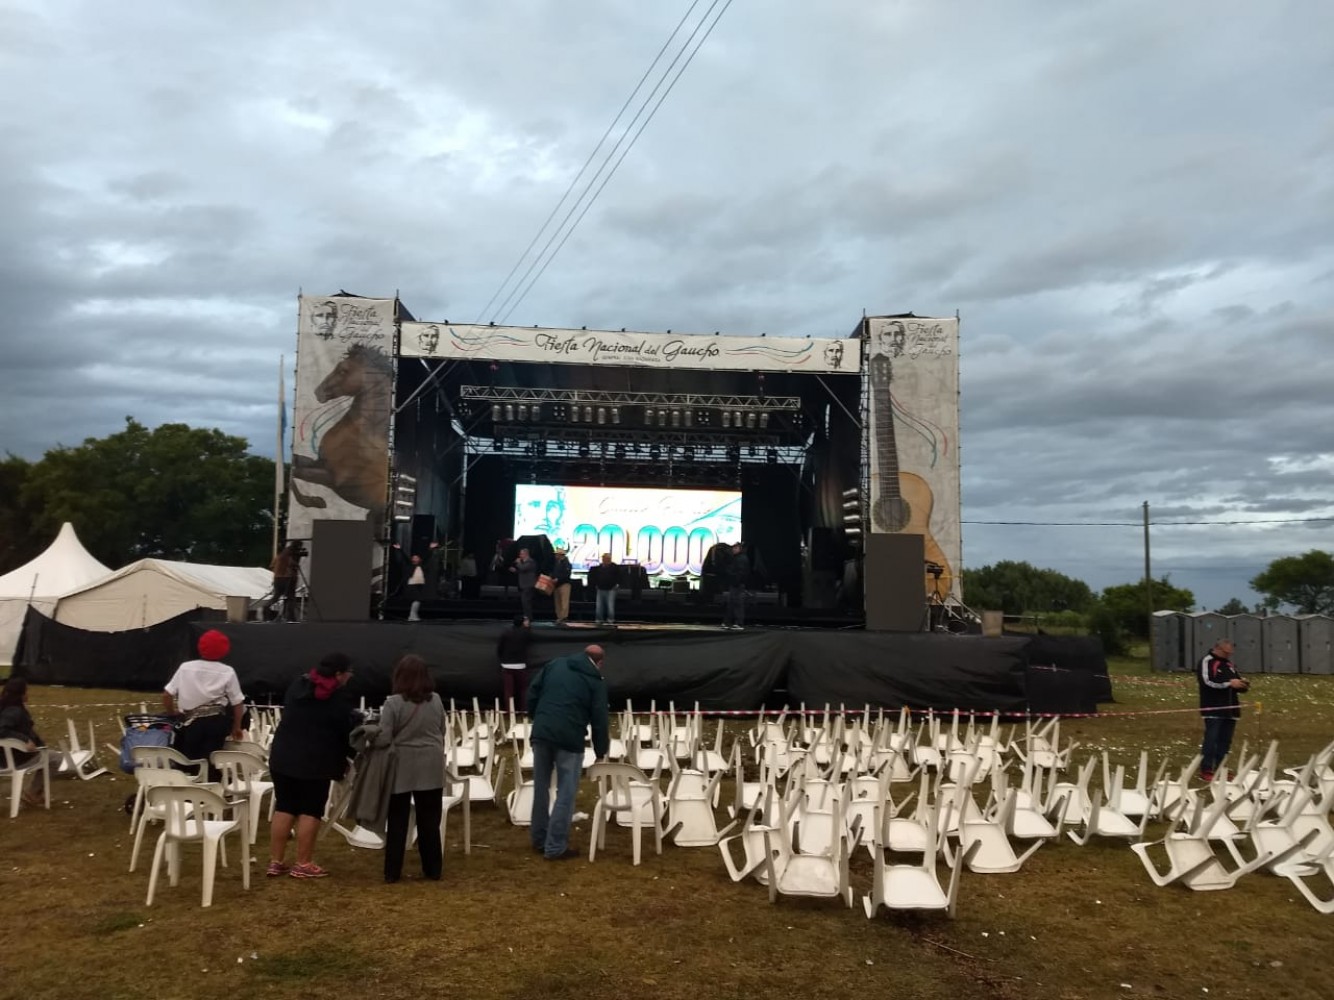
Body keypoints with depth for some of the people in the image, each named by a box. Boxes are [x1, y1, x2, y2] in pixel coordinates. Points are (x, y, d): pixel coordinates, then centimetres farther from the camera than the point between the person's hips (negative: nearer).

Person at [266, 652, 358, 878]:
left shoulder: (297, 684, 8)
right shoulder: (338, 697, -11)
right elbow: (346, 732, -6)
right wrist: (342, 762, 9)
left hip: (283, 756, 6)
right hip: (315, 762, -6)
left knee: (284, 808, 11)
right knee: (310, 811, 3)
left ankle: (276, 862, 15)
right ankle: (303, 864, 8)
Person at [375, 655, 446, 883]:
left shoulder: (393, 703, -12)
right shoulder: (436, 700, 2)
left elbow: (383, 739, -15)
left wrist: (369, 739, 5)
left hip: (402, 767, -3)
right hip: (431, 767, 3)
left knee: (397, 821, 9)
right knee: (429, 820, 10)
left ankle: (392, 871, 14)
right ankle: (433, 870, 15)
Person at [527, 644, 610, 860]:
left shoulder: (555, 665, 15)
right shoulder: (596, 681, 5)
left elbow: (533, 692, 13)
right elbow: (599, 720, 4)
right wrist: (600, 752, 13)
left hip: (541, 734, 4)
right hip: (569, 739, -4)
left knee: (541, 788, 16)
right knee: (566, 794, 4)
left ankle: (539, 840, 26)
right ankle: (555, 847, 5)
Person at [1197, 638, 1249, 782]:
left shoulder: (1230, 664, 18)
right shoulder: (1207, 662, -6)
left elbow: (1236, 685, 22)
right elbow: (1207, 682, -19)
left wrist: (1242, 684, -1)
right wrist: (1229, 683, -20)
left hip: (1230, 709, 7)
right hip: (1213, 710, -7)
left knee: (1225, 741, 9)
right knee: (1211, 739, -9)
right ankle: (1206, 771, -7)